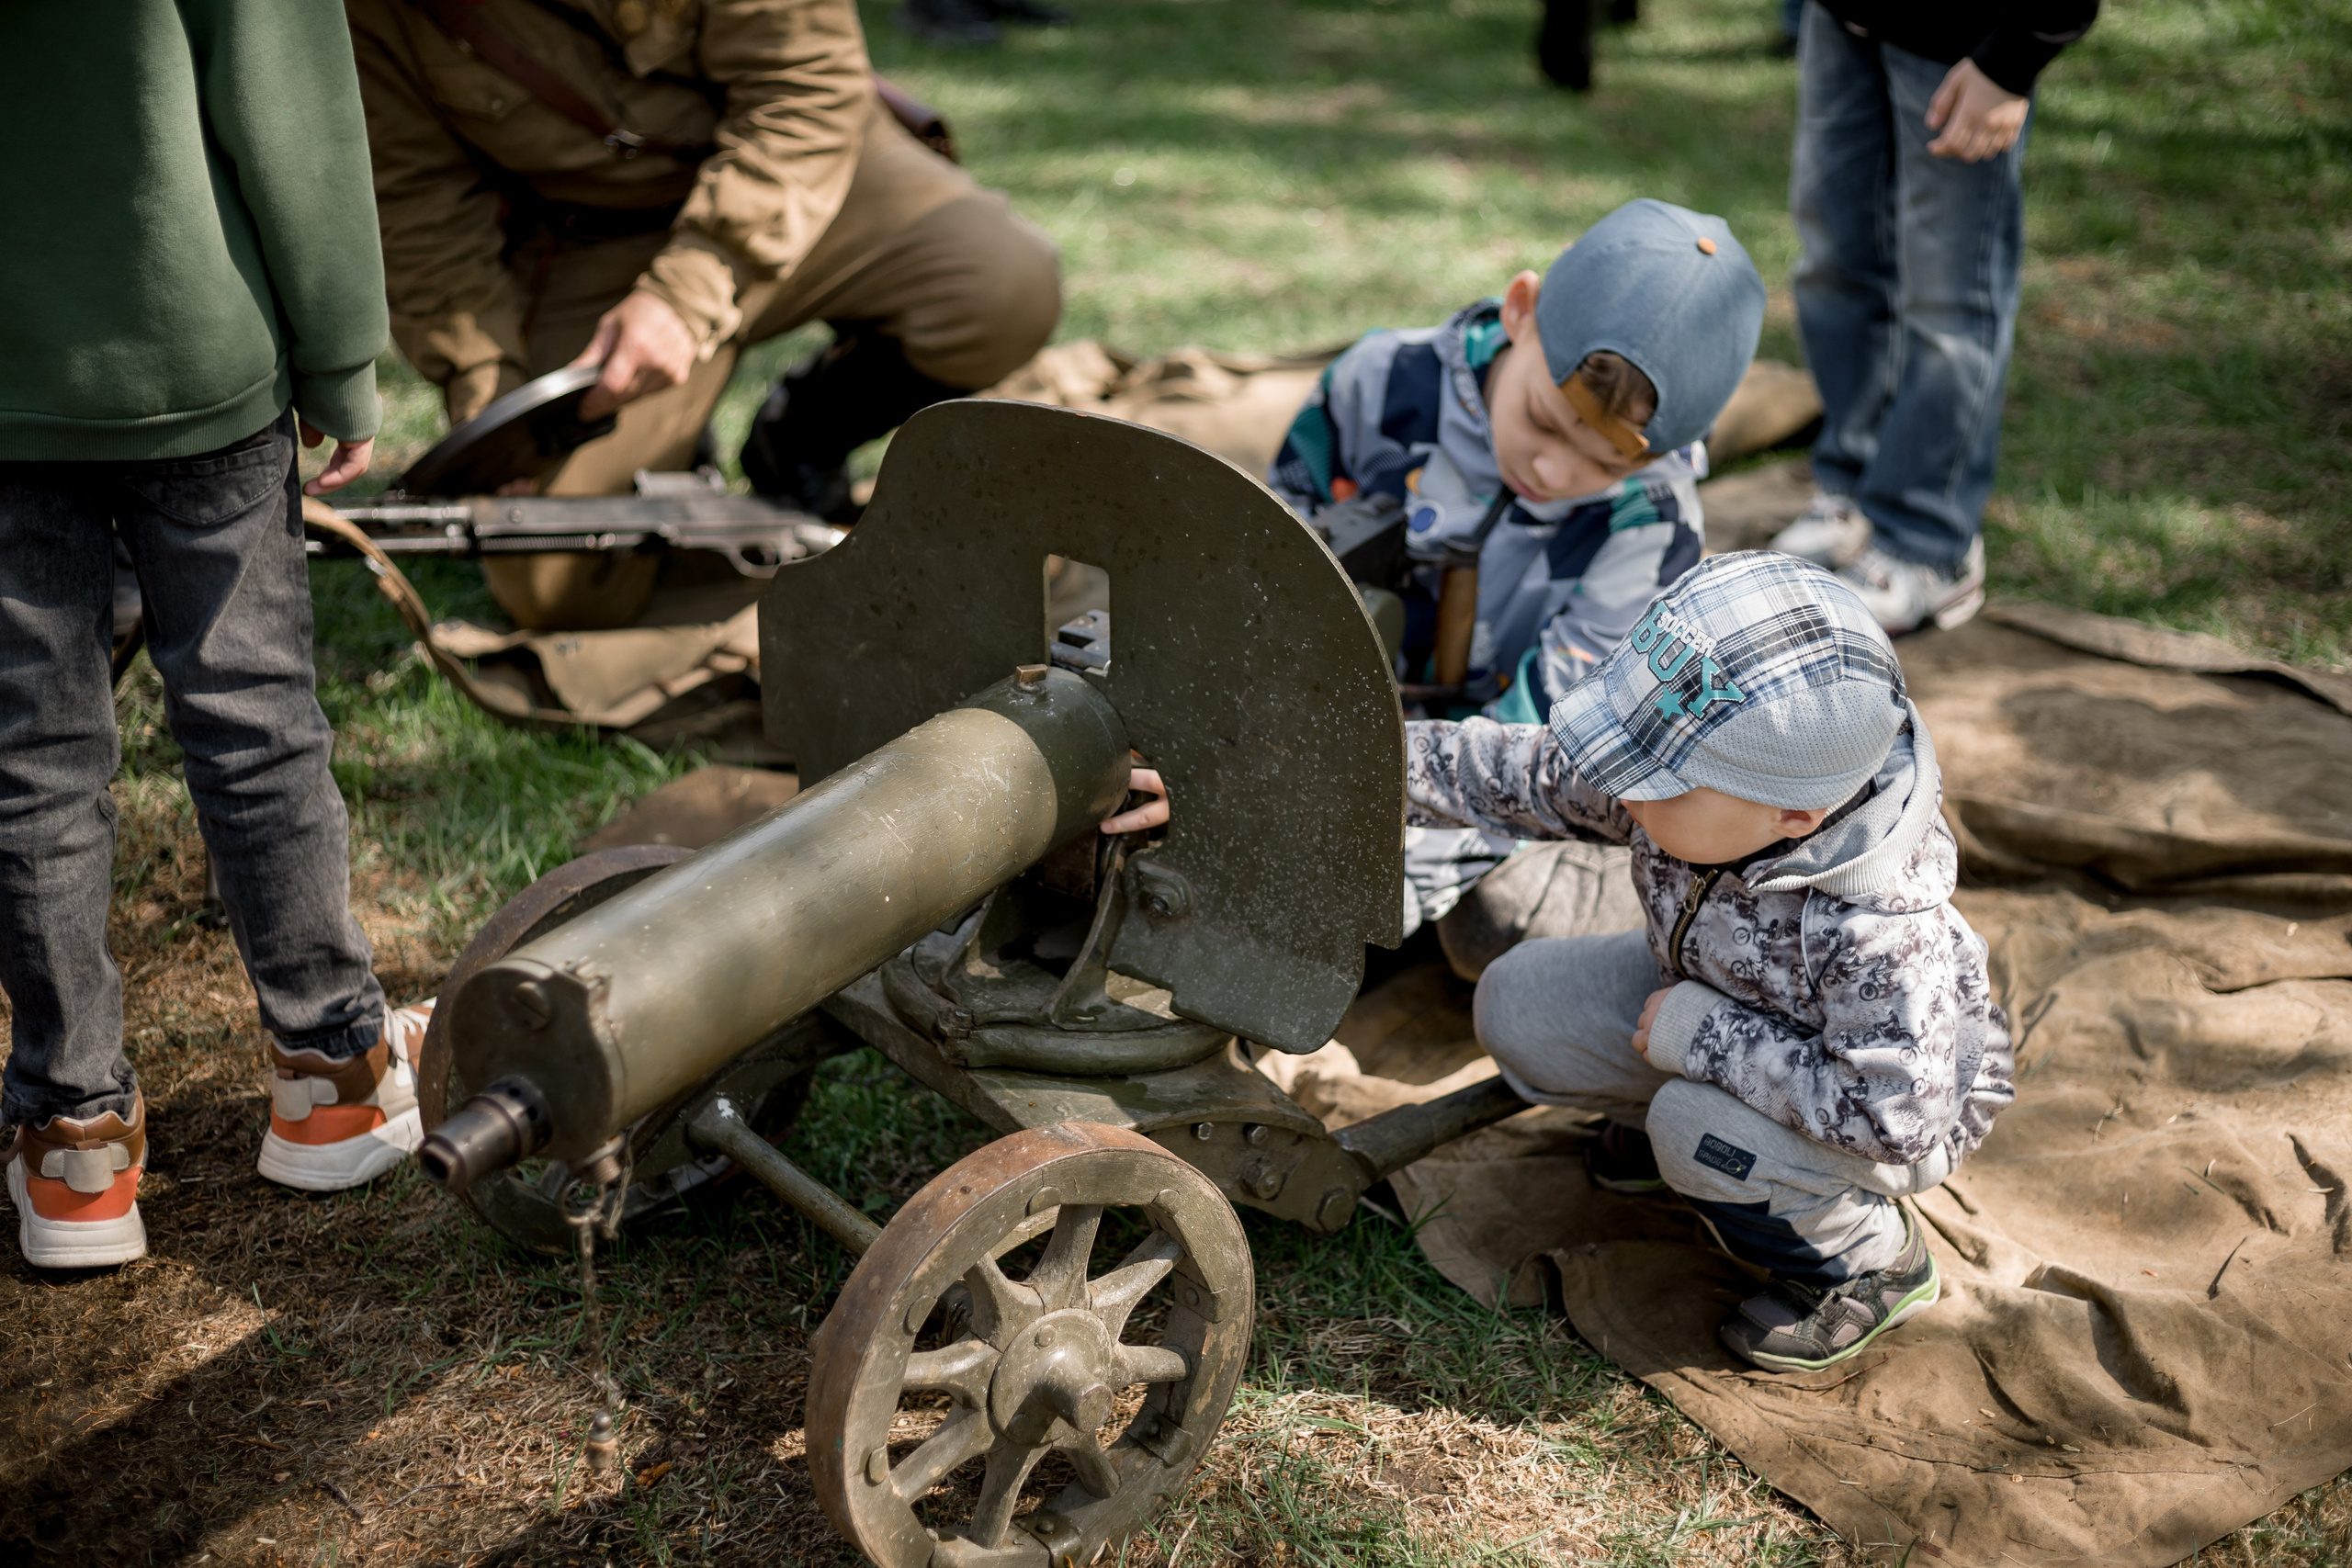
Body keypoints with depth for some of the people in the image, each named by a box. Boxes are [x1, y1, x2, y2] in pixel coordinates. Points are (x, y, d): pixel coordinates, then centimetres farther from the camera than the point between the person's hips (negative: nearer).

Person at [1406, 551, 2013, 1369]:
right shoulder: (1691, 790, -24)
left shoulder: (1881, 929, -42)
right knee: (1517, 1005, -8)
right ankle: (1674, 1116, 20)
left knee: (1701, 1131, -34)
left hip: (1911, 1097, -6)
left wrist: (1705, 1038, -35)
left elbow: (1894, 1115, -39)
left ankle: (1874, 1264, -3)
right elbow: (1527, 776, -12)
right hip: (1725, 1004, 6)